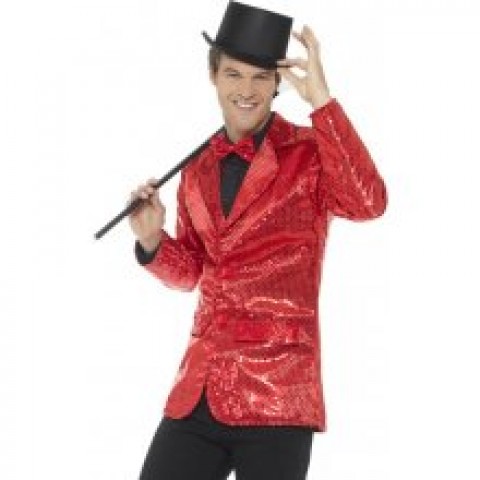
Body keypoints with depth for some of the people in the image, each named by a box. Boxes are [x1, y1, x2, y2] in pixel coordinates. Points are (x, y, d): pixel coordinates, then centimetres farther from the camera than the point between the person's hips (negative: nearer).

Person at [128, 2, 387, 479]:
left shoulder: (309, 152, -4)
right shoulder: (198, 169, 14)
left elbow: (368, 203, -25)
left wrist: (320, 99, -25)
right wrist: (151, 240, 1)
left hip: (276, 394, -5)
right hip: (199, 388, 5)